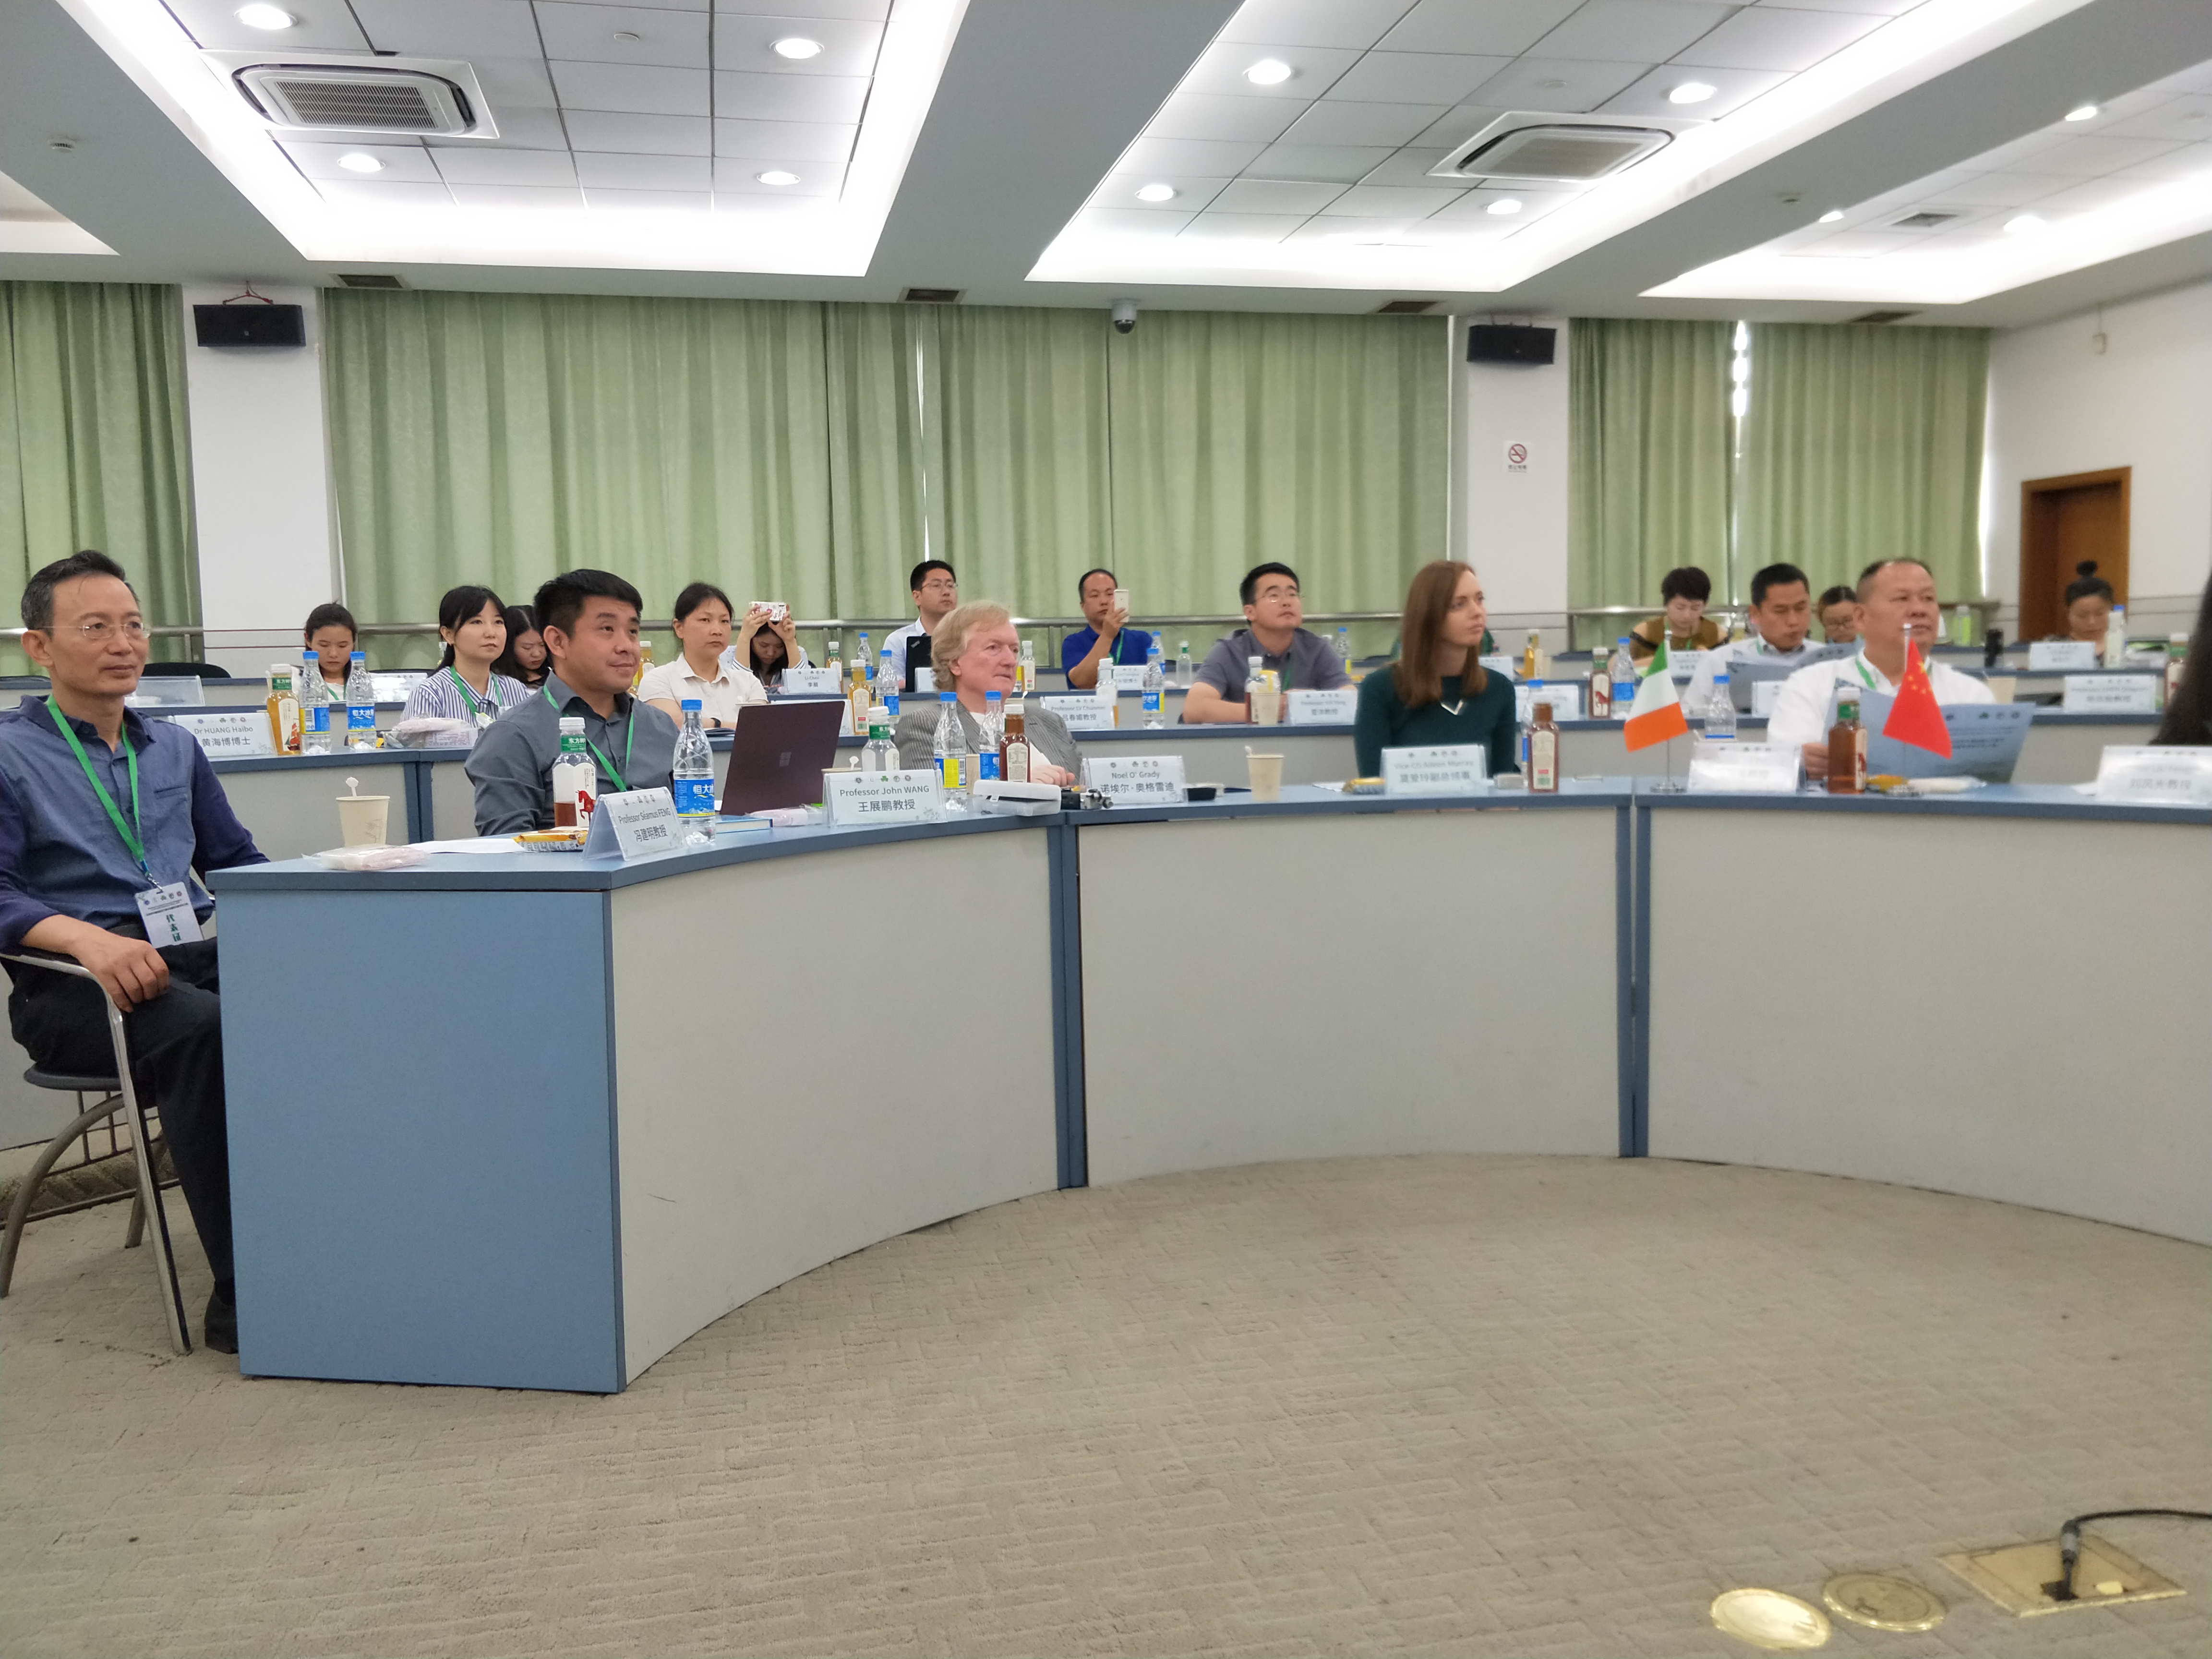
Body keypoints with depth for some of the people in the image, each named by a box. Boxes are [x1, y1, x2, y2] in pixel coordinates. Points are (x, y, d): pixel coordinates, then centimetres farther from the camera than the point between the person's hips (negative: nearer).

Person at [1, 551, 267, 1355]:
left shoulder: (173, 747, 22)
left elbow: (235, 859, 26)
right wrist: (87, 937, -24)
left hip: (197, 955, 5)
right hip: (74, 986, -5)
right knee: (202, 1027, -38)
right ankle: (241, 1295, -34)